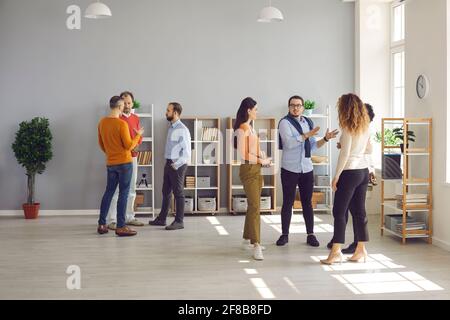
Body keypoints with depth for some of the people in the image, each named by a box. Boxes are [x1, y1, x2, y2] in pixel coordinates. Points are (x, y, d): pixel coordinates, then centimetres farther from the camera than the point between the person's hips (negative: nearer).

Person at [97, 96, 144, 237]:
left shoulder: (102, 122, 6)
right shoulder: (121, 124, -16)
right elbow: (129, 146, -14)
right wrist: (138, 135, 1)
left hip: (110, 163, 7)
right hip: (124, 163, -7)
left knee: (108, 192, 14)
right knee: (123, 194, -2)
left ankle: (102, 224, 17)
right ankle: (121, 227, -1)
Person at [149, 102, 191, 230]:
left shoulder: (182, 130, -15)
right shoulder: (171, 128, 11)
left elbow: (187, 152, -18)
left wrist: (176, 165, -19)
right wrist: (169, 163, 12)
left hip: (177, 165, -9)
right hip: (168, 163, 9)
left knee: (178, 193, 0)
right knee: (166, 192, 15)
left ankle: (179, 221, 8)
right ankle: (162, 218, 25)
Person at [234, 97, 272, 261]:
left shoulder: (250, 127, 15)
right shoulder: (242, 129, -12)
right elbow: (243, 154, -17)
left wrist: (264, 158, 3)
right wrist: (261, 161, -12)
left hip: (256, 169, 9)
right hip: (249, 169, -9)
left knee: (252, 205, 15)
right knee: (255, 207, -13)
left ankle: (248, 237, 28)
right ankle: (256, 245, -13)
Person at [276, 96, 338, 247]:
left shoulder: (308, 122, 12)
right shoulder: (285, 122, -4)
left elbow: (313, 146, 14)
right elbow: (289, 143, -18)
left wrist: (325, 139, -2)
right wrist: (307, 135, -20)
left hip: (307, 169, 4)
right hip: (289, 169, -4)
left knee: (307, 202, 6)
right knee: (288, 202, 3)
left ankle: (310, 235, 12)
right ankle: (284, 234, 12)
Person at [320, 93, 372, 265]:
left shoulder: (348, 128, -12)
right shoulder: (365, 126, 9)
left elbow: (345, 153, -15)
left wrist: (336, 176, -10)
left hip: (350, 172, -7)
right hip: (364, 171, 7)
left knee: (339, 211, -3)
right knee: (359, 210, 11)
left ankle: (336, 252, -3)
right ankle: (361, 249, 15)